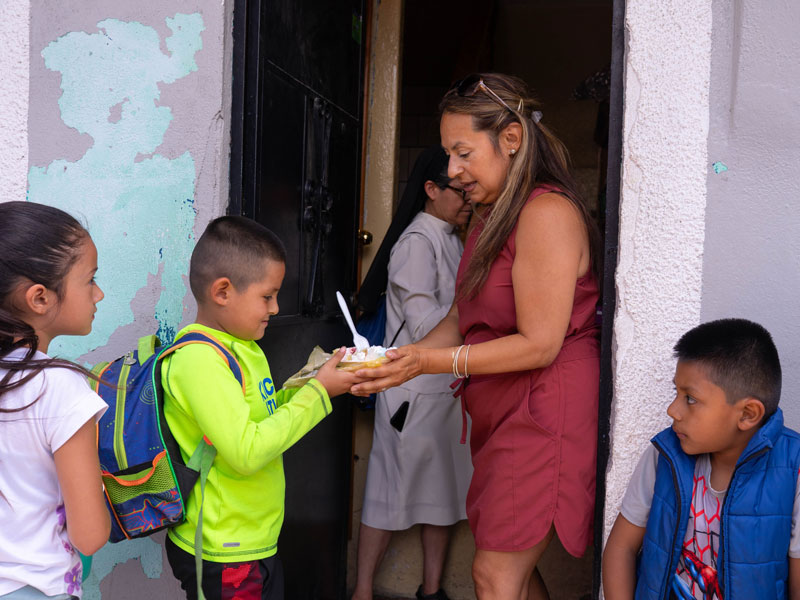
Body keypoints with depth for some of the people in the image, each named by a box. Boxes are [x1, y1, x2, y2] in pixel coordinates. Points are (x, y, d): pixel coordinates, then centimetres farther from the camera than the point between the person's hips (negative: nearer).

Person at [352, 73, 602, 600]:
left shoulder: (547, 212, -16)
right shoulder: (493, 217, 15)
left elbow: (539, 344, -19)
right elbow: (462, 319, 13)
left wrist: (430, 362, -20)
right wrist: (397, 361, -1)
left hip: (544, 412, -9)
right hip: (503, 413, 9)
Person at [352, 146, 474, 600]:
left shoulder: (454, 240, 14)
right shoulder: (417, 242, -13)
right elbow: (425, 325, -19)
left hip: (449, 387, 8)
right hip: (415, 389, -8)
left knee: (443, 488, 14)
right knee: (394, 489, 1)